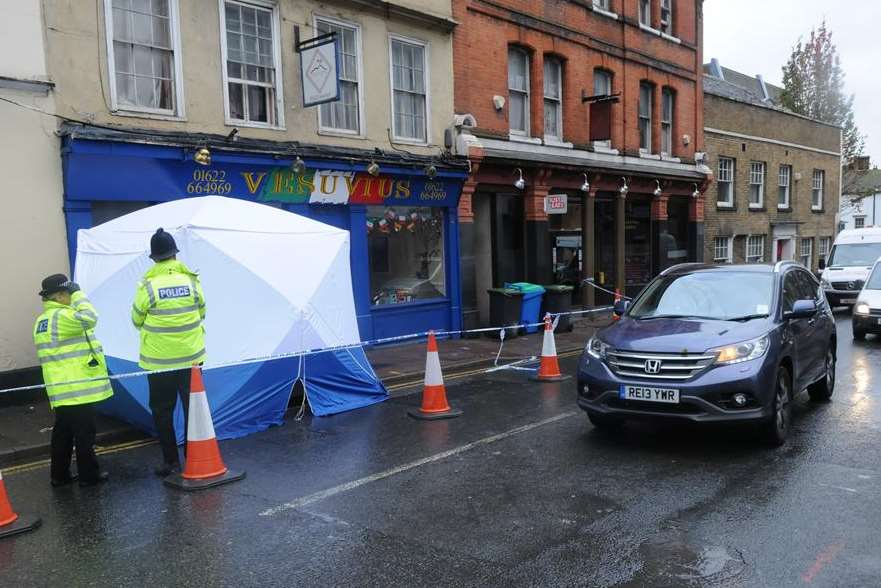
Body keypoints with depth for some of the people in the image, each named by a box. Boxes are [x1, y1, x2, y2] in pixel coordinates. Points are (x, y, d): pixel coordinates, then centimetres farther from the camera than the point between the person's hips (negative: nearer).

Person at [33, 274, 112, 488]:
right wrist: (78, 296, -16)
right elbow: (89, 318, -33)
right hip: (78, 389, -9)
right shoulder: (61, 316, -17)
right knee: (84, 433, 1)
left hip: (61, 391, 10)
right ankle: (89, 474, 10)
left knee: (63, 432, 17)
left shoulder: (42, 321, 16)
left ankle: (59, 475, 24)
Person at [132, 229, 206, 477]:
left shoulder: (147, 286, -11)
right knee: (193, 407, 12)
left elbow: (137, 321, 0)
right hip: (191, 356, 2)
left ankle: (171, 461, 13)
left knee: (162, 411, 11)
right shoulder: (191, 280, -5)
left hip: (158, 361, -2)